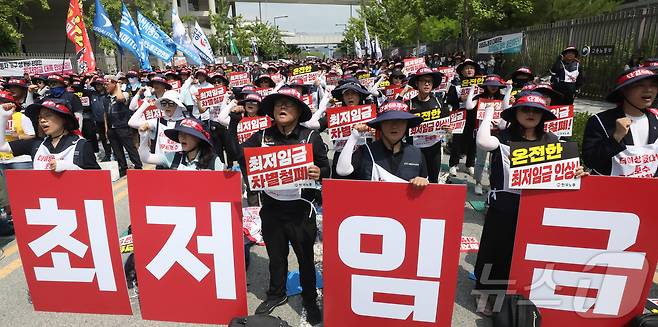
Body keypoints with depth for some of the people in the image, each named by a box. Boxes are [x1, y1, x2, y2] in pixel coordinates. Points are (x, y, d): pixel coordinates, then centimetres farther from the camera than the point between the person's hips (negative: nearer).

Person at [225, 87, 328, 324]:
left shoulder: (311, 137, -5)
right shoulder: (263, 136, 3)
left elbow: (326, 169, -4)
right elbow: (237, 154, -4)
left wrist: (319, 174, -27)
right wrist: (233, 123, -8)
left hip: (300, 209, -2)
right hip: (271, 207, 3)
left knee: (305, 256, 12)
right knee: (276, 255, 20)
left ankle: (310, 300, 33)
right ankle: (276, 294, 43)